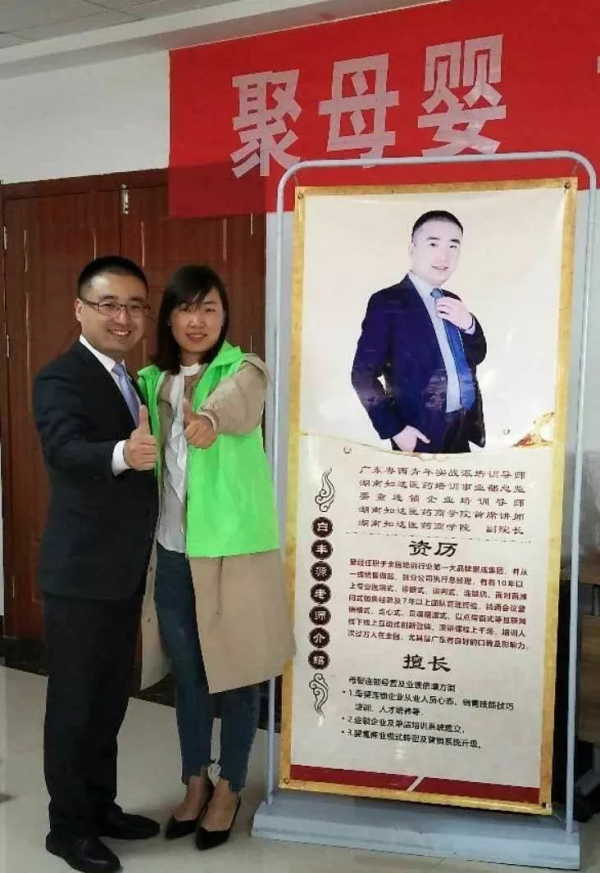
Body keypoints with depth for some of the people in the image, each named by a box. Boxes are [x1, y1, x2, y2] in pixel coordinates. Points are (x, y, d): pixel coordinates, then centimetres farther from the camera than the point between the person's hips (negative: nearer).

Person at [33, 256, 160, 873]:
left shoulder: (130, 382, 12)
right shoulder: (60, 378, -15)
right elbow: (65, 448, -35)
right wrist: (123, 453, -52)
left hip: (124, 572, 8)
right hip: (79, 574, -8)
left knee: (109, 700, 19)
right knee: (73, 703, 5)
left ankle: (100, 806, 34)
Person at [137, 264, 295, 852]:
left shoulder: (244, 370, -7)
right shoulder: (151, 380, 8)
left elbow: (236, 401, -32)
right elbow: (147, 458, 8)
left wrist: (210, 418, -52)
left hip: (234, 547, -4)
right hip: (173, 549, 4)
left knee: (236, 671, 8)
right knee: (187, 670, 16)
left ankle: (229, 788, 29)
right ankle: (195, 782, 36)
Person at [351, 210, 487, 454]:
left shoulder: (452, 302, 13)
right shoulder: (387, 302, -9)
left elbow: (476, 357, 13)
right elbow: (363, 375, -12)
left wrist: (468, 324, -6)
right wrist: (395, 430, -19)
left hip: (465, 429, 7)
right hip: (424, 436, -6)